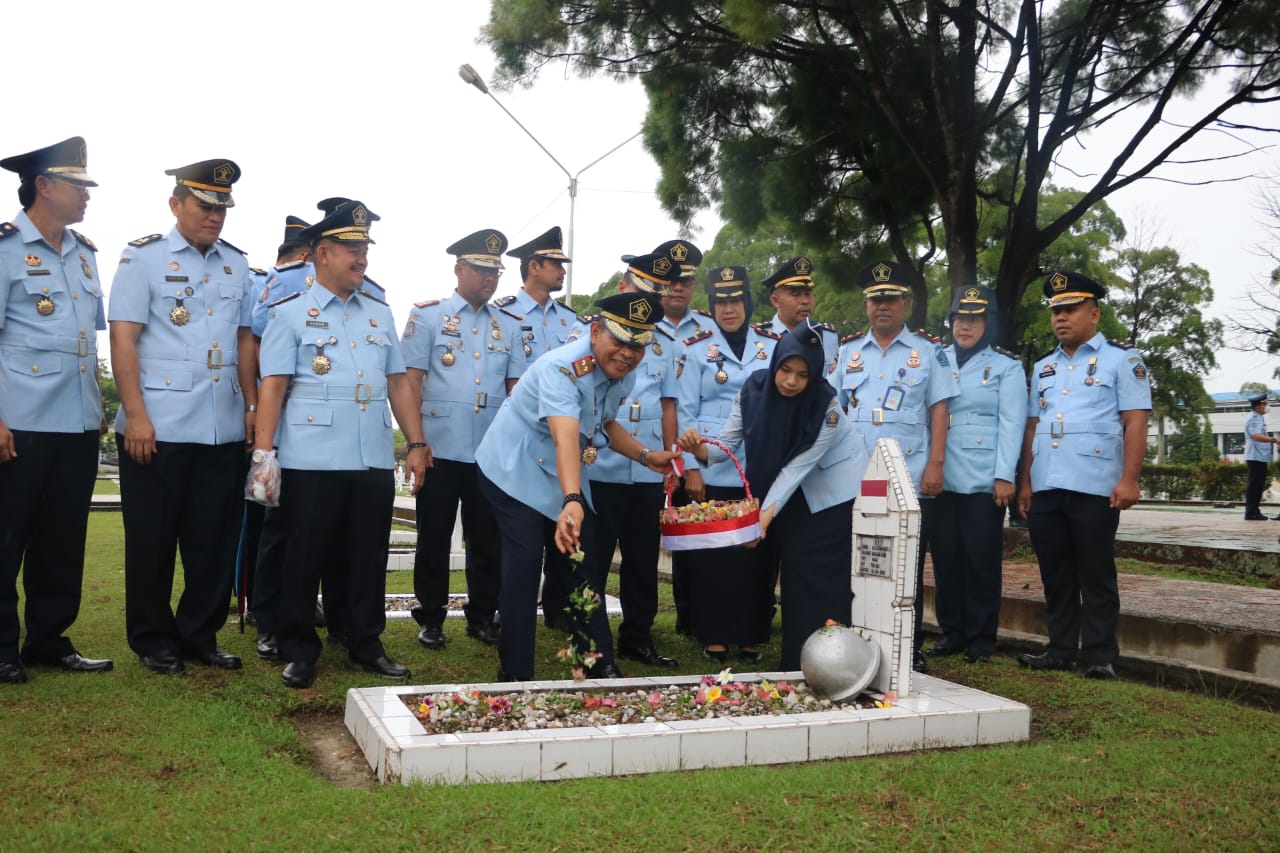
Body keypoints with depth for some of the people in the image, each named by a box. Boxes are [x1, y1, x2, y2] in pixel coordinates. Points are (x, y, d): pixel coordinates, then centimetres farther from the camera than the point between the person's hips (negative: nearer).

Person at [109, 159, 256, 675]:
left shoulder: (237, 264, 12)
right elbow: (123, 339, -7)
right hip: (158, 426, -4)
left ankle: (199, 636, 22)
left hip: (224, 429, 4)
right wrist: (136, 415, -14)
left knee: (215, 538, 9)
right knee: (152, 539, 6)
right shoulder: (143, 258, -1)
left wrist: (252, 405, 9)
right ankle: (154, 641, 19)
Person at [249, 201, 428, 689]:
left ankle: (366, 646, 22)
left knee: (369, 557, 10)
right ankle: (299, 650, 17)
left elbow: (398, 383, 16)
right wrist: (263, 451, -12)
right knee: (305, 557, 5)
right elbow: (273, 387, -4)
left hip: (374, 461, 4)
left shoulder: (380, 314, 16)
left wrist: (417, 442, 9)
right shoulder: (290, 314, 2)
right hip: (312, 462, -4)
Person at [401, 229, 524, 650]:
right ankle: (430, 617, 18)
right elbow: (411, 379, -4)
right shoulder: (428, 314, 0)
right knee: (434, 537, 7)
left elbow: (516, 386, 12)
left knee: (487, 537, 9)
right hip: (440, 448, -3)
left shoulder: (509, 324, 10)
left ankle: (482, 615, 22)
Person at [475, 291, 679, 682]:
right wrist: (571, 501, -59)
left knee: (583, 567, 8)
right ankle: (515, 675, -2)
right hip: (516, 473, -8)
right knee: (524, 565, -14)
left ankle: (600, 665, 18)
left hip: (565, 478, 8)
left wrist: (646, 455, 3)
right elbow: (566, 437, -46)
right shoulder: (563, 368, -29)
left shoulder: (623, 375, -2)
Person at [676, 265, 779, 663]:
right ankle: (713, 637, 13)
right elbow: (685, 412, 1)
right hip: (712, 472, -2)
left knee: (756, 554, 3)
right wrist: (690, 468, -6)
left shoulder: (773, 347, 9)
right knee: (711, 555, 1)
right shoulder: (695, 348, 3)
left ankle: (751, 637, 15)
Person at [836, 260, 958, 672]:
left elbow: (938, 410, 0)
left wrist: (935, 465, -8)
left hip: (911, 480, -2)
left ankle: (910, 651, 14)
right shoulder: (848, 351, 12)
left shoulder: (929, 350, 5)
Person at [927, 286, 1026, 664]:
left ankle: (981, 638, 10)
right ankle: (951, 631, 17)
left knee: (981, 558, 0)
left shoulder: (1007, 367, 4)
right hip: (941, 477, 3)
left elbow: (1011, 424, -2)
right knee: (946, 556, 6)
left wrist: (1005, 476, -10)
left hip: (984, 479, -3)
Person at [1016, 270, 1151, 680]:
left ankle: (1100, 656, 8)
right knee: (1055, 575, 10)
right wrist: (1026, 481, 13)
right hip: (1045, 489, 6)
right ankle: (1061, 650, 19)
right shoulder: (1043, 367, 18)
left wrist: (1128, 480, -14)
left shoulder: (1121, 358, 2)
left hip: (1095, 488, -5)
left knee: (1096, 576, 0)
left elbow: (1135, 422, -5)